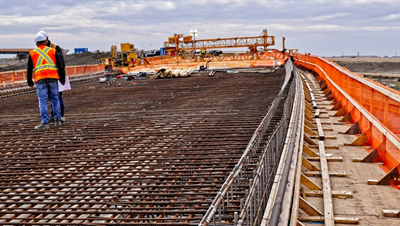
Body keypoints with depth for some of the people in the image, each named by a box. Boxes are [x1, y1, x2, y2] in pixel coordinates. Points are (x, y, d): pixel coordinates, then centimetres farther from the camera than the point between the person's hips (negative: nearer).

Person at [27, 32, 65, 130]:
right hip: (53, 79, 1)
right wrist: (62, 79, 17)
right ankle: (57, 120, 13)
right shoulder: (53, 51, 10)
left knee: (42, 101, 1)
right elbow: (60, 66, 8)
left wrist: (29, 82, 23)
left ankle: (45, 123, -4)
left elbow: (29, 69, 13)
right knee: (55, 99, 13)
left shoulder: (32, 53, 10)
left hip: (40, 80, -1)